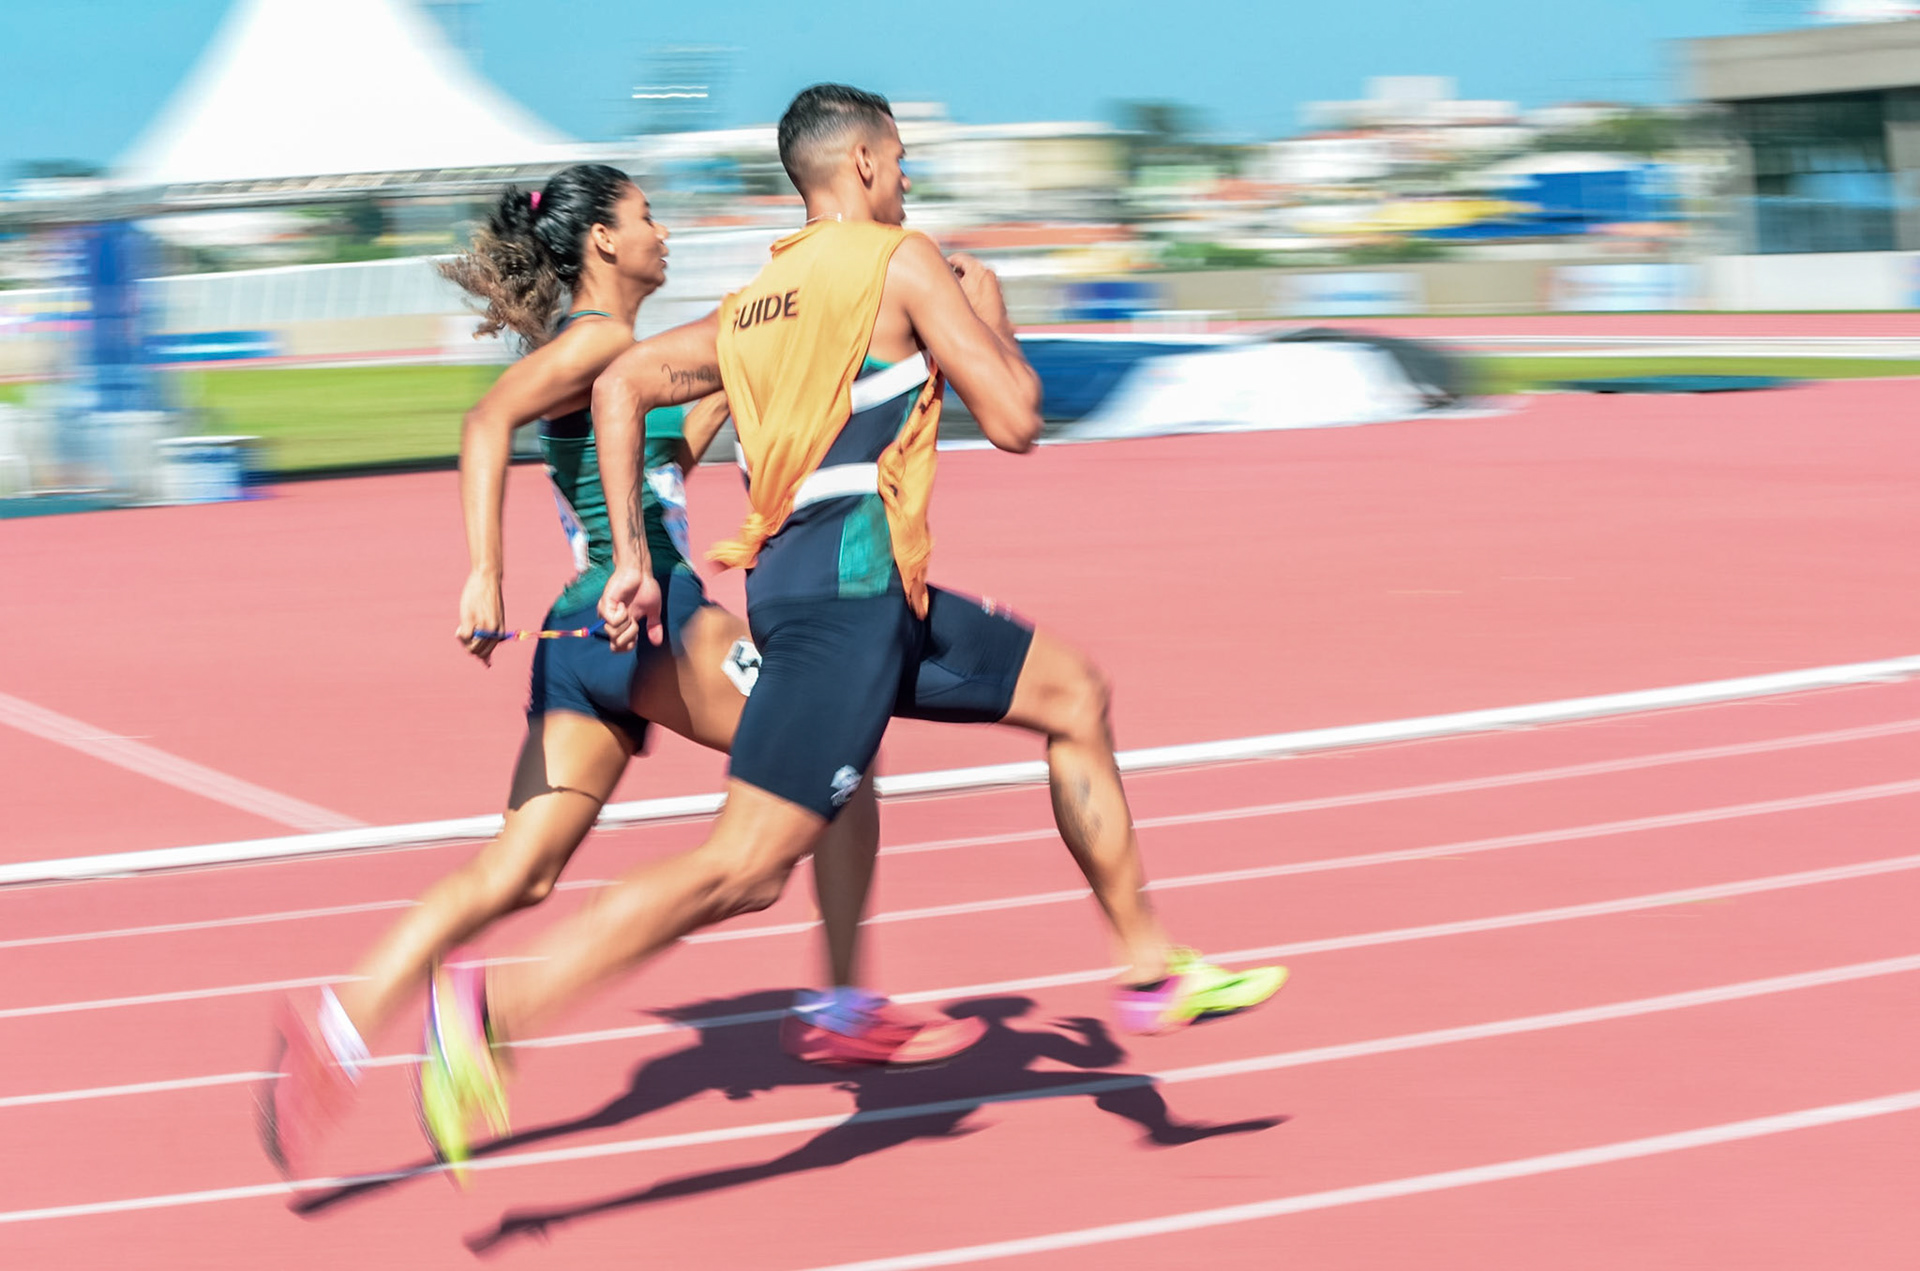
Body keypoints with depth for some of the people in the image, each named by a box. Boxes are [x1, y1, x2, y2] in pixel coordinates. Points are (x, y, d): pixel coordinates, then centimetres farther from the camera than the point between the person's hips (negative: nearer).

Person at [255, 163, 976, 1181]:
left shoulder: (594, 344, 23)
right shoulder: (599, 335, -6)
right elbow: (487, 421, -22)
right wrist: (485, 573, -29)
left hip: (587, 636, 9)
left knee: (518, 873, 0)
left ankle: (335, 1029, -11)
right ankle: (843, 1009, 8)